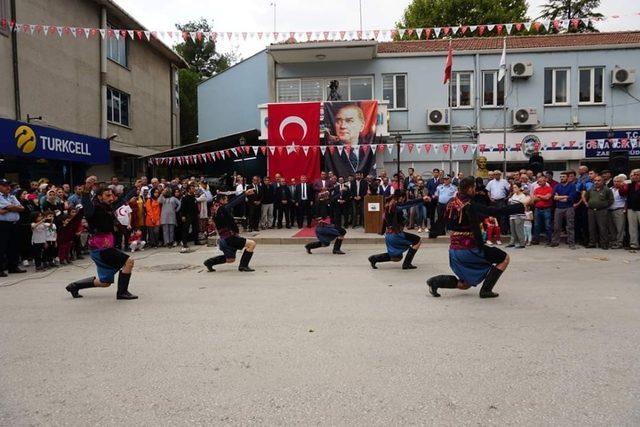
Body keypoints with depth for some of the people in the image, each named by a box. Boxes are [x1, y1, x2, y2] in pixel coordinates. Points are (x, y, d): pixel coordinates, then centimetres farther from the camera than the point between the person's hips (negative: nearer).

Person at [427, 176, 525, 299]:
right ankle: (486, 290, 6)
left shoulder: (452, 204, 5)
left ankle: (436, 281, 1)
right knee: (504, 258, 9)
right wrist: (522, 206, -10)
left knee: (465, 285, 21)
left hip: (454, 250, 8)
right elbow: (497, 211, -17)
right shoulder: (471, 206, -17)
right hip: (469, 249, -8)